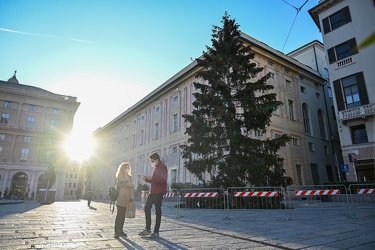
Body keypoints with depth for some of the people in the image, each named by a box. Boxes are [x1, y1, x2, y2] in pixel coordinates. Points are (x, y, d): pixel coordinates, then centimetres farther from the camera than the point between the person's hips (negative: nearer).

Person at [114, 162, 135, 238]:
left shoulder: (129, 177, 20)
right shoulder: (120, 176, 3)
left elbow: (131, 187, 14)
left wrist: (132, 196, 2)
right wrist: (131, 184, 2)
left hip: (127, 199, 5)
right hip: (120, 198, -5)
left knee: (123, 215, 7)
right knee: (119, 215, -9)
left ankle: (120, 231, 13)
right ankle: (116, 232, -6)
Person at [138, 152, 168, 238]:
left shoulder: (163, 167, -10)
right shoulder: (155, 168, 19)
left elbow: (163, 180, -23)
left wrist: (152, 178, -22)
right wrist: (147, 179, 8)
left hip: (159, 192, -9)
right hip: (153, 191, 9)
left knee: (157, 210, -2)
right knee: (147, 208, 9)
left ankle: (156, 232, 8)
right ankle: (148, 229, 19)